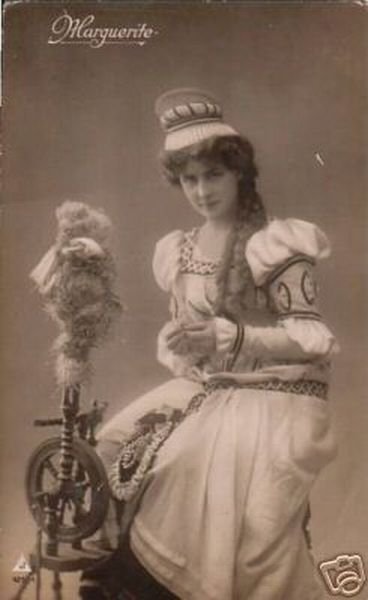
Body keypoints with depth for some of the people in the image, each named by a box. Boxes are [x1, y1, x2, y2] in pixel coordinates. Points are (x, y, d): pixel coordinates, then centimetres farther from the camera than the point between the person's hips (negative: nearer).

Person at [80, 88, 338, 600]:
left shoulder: (275, 243, -11)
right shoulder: (178, 250, 9)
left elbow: (311, 339, -14)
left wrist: (228, 336, -26)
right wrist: (179, 355, -4)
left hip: (273, 396, -6)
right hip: (203, 390, 7)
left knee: (218, 475, -28)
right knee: (116, 446, -4)